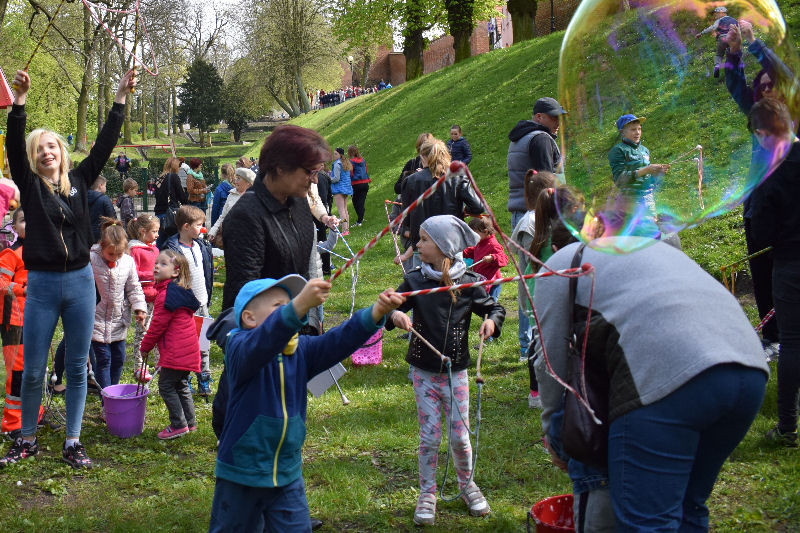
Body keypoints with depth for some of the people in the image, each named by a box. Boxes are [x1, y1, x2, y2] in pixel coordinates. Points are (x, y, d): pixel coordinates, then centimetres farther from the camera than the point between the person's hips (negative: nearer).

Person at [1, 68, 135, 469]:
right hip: (41, 285, -2)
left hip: (80, 283, 2)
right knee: (33, 371, 4)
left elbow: (104, 144, 3)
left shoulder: (78, 181, 7)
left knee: (77, 368, 7)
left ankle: (73, 443, 18)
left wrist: (120, 100, -3)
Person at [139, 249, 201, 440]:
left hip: (175, 351, -10)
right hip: (186, 349, 10)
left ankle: (179, 425, 1)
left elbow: (158, 324, -15)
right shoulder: (181, 291, 14)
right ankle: (190, 422, 26)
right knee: (181, 385, 19)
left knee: (166, 385, -2)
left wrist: (146, 346, -2)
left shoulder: (167, 295, -18)